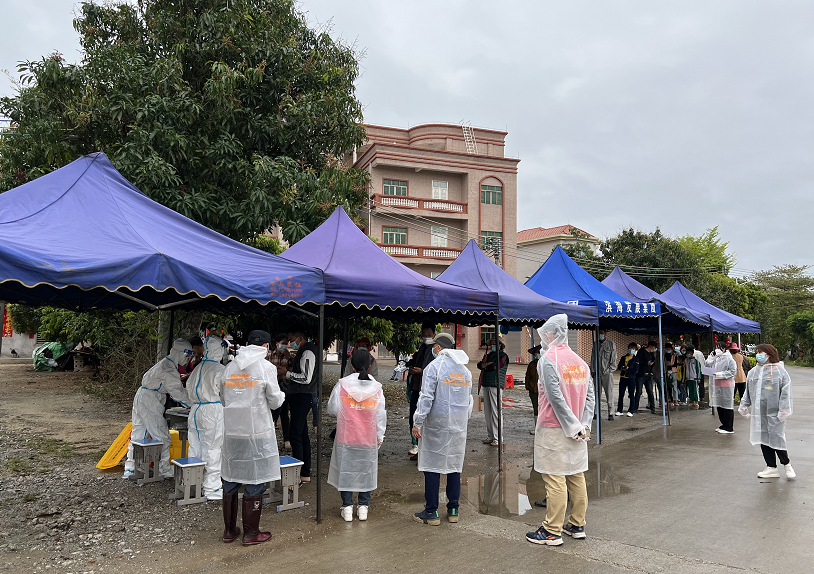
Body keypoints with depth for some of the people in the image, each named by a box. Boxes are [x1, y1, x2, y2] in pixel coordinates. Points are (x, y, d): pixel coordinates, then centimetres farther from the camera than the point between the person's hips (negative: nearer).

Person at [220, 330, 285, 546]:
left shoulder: (229, 367, 7)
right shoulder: (266, 367, -8)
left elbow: (224, 400, 14)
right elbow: (275, 402, -5)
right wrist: (281, 395, 16)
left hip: (232, 431, 5)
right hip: (257, 432, -5)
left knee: (230, 480, 14)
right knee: (254, 482, 5)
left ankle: (229, 530, 26)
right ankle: (251, 533, 13)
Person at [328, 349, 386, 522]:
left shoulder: (342, 385, -11)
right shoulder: (376, 387, -5)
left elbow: (332, 409, -2)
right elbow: (381, 415, 1)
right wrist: (380, 436, 12)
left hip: (346, 437, -1)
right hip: (369, 438, 1)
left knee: (345, 469, 12)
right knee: (366, 469, 14)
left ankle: (347, 507, 17)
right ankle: (363, 507, 20)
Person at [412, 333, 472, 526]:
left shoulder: (434, 367, -10)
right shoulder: (465, 370, 10)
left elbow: (426, 398, -15)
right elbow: (469, 400, 15)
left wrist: (417, 423, -10)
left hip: (436, 424, -6)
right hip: (459, 426, 6)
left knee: (432, 466, 1)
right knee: (455, 466, 12)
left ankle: (431, 512, 6)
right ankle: (453, 510, 19)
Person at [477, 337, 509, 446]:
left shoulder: (503, 355, 0)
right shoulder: (489, 355, 21)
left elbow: (495, 367, -14)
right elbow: (480, 365, 10)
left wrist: (485, 366, 3)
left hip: (496, 385, -7)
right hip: (486, 385, 7)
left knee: (495, 412, -9)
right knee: (487, 411, 8)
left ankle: (497, 438, -5)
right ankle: (490, 436, 15)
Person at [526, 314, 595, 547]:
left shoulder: (548, 360, -13)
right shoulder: (579, 361, 9)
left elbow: (556, 399, -19)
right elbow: (590, 396, 6)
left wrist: (573, 427, -13)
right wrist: (583, 425, 2)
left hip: (553, 430, -7)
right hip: (577, 430, 7)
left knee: (555, 480, -2)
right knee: (576, 477, 14)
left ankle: (552, 531, 5)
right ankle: (577, 525, 25)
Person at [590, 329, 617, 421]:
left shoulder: (611, 344, 3)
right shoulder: (595, 344, 14)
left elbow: (613, 359, 2)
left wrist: (610, 370, -7)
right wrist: (592, 370, 7)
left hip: (607, 372, -3)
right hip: (597, 373, 3)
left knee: (609, 394, -5)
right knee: (597, 394, 5)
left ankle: (610, 413, -1)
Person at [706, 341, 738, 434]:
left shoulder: (729, 358, -9)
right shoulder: (716, 358, 14)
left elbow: (733, 372, -13)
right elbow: (707, 365, 10)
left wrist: (720, 374, -18)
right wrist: (711, 356, 1)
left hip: (726, 386, -8)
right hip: (717, 385, 8)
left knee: (727, 406, -2)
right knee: (719, 406, 13)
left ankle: (729, 428, 4)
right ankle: (724, 425, 25)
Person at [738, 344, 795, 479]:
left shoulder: (779, 370, -4)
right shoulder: (753, 371, 13)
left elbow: (786, 392, -6)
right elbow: (748, 391, 21)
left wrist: (784, 410, -12)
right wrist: (744, 406, 20)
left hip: (774, 413, -6)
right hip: (758, 413, 6)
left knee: (776, 439, -4)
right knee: (763, 439, 6)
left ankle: (786, 464, 20)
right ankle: (772, 468, 16)